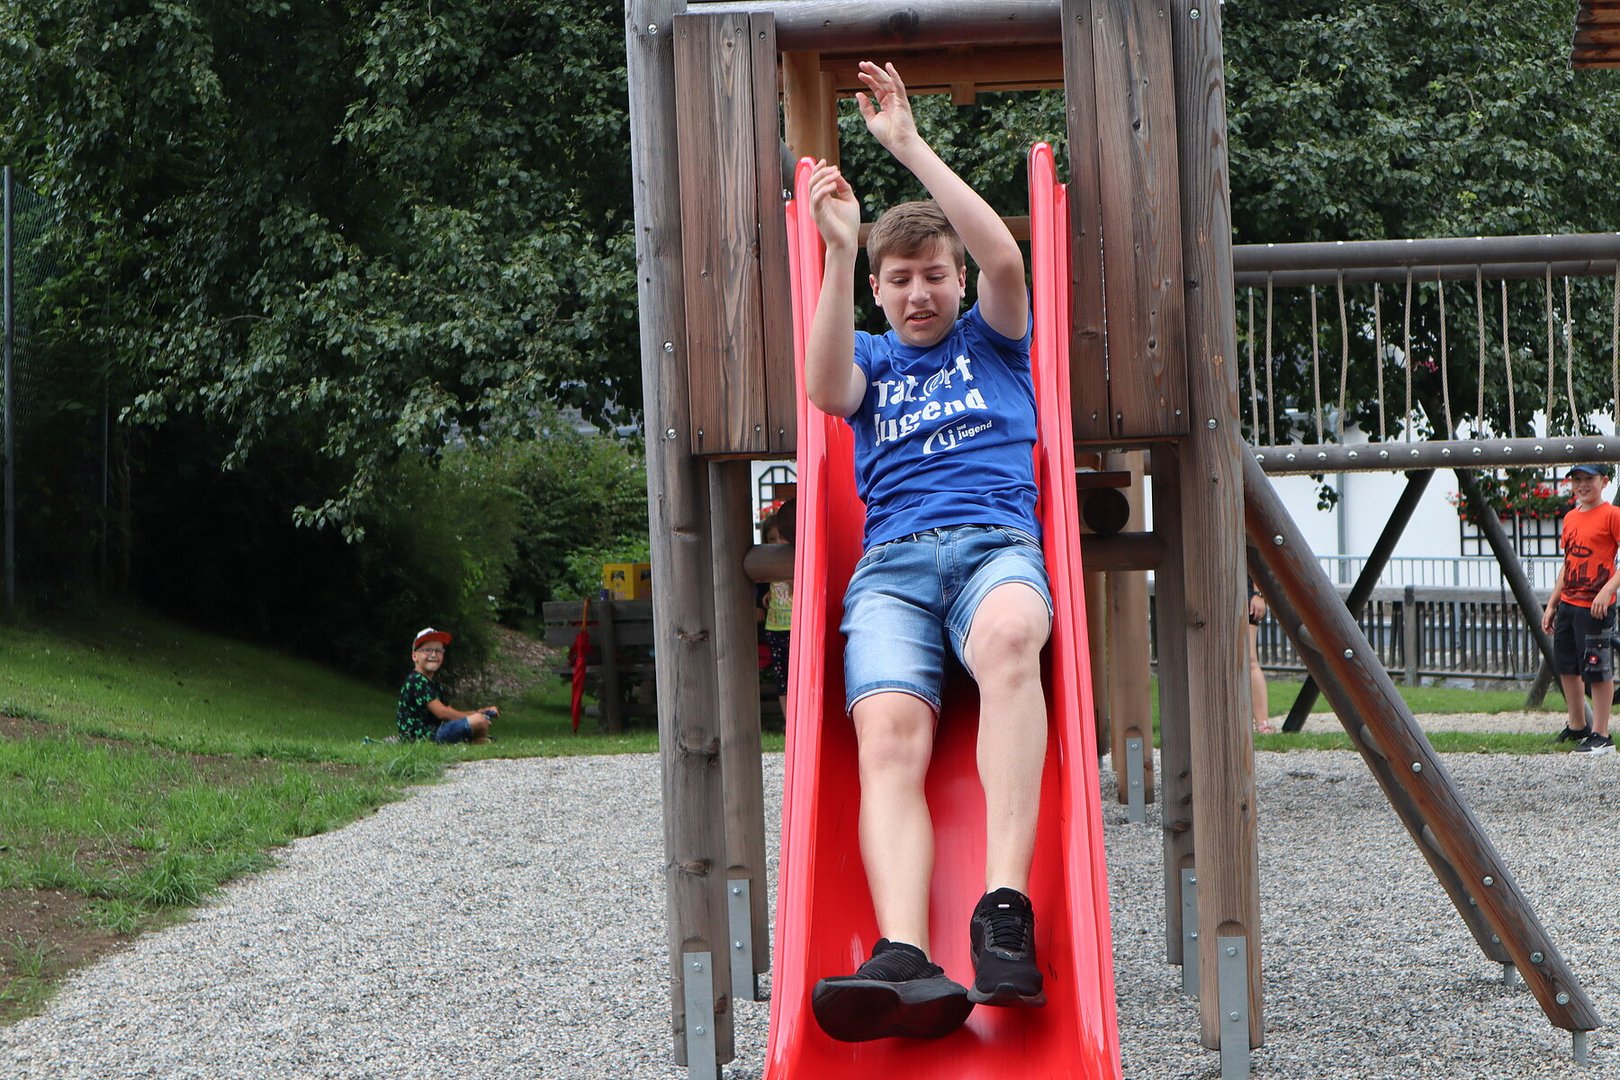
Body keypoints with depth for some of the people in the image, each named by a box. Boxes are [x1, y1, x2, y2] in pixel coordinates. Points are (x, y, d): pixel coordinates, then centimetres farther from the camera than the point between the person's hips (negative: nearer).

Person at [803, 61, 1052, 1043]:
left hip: (997, 539, -1)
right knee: (888, 733, -29)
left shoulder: (994, 341, 25)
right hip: (892, 562, 1)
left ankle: (1006, 905, -47)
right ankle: (906, 959, -50)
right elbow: (823, 390, 3)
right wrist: (838, 251, -8)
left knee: (1009, 637, -40)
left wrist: (910, 144, 3)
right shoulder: (870, 359, 28)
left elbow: (1005, 257, 4)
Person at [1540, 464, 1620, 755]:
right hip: (1567, 605, 8)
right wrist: (1551, 604, 19)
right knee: (1566, 667, 14)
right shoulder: (1570, 518, 15)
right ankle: (1577, 726, 29)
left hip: (1595, 607, -8)